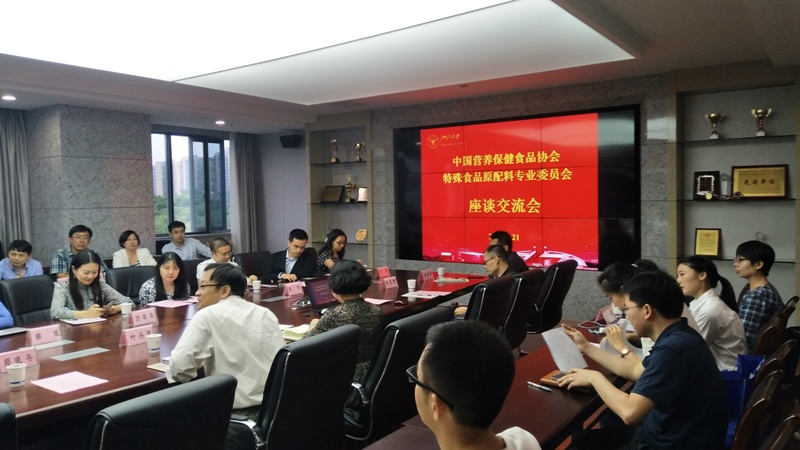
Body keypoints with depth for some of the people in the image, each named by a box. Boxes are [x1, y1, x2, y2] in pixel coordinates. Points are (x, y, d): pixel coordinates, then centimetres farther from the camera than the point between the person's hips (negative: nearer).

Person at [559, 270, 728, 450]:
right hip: (669, 434, 9)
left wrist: (594, 377, -16)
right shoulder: (678, 337, 3)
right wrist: (586, 347, 19)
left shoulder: (673, 348, -30)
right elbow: (636, 371, 17)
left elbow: (630, 412, -32)